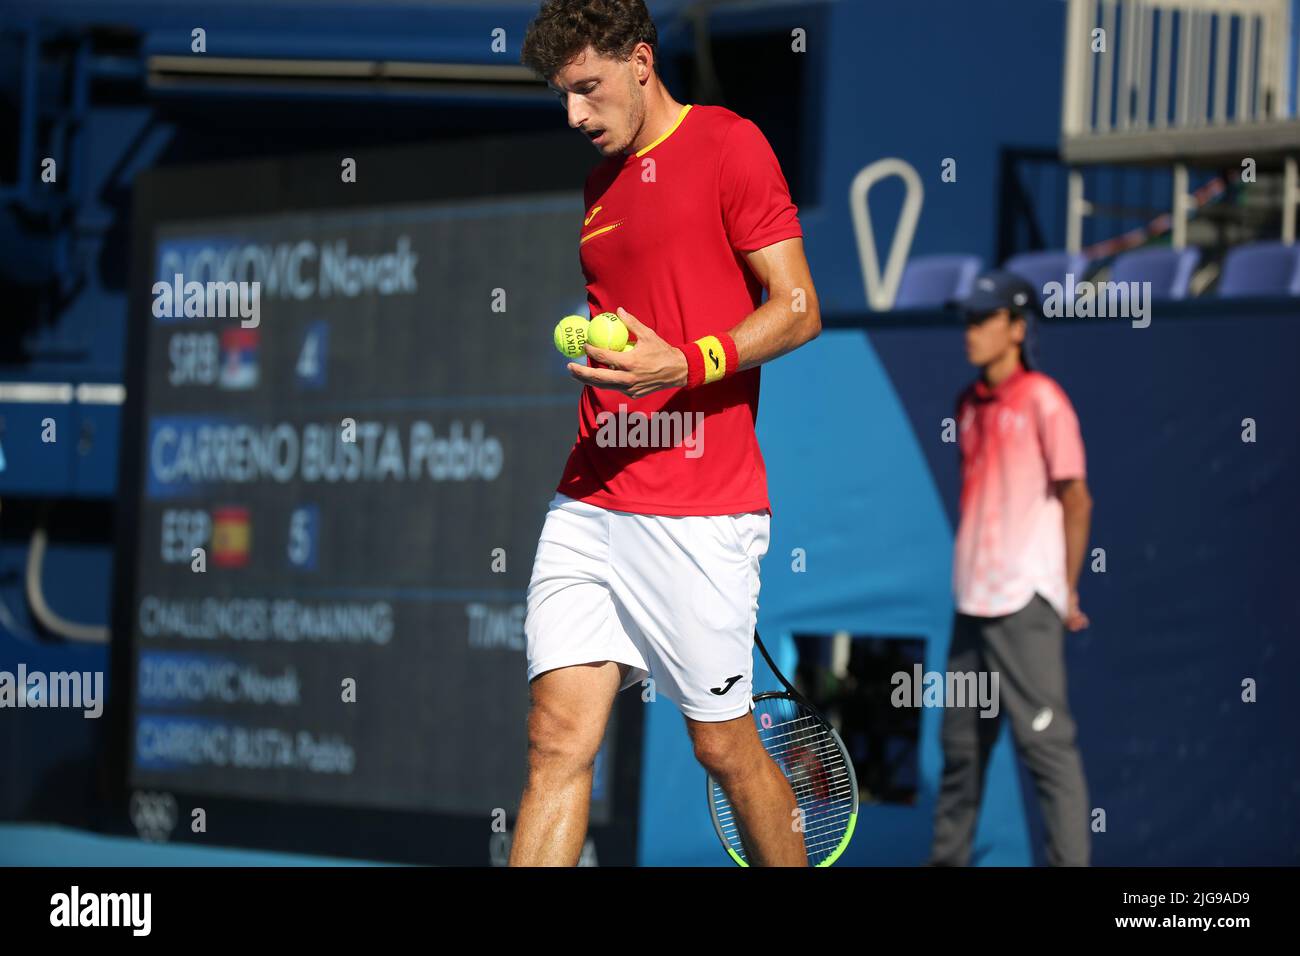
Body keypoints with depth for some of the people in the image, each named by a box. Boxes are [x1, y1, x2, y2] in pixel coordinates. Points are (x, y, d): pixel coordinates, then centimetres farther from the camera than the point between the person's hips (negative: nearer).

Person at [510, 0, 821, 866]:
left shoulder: (728, 145, -4)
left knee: (724, 745, 3)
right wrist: (569, 350, 15)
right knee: (558, 739, -4)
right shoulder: (600, 185, 19)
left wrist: (685, 366, -21)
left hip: (698, 515, -6)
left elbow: (797, 308, -9)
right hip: (589, 501, 6)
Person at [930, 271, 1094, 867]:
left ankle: (1070, 861, -8)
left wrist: (1067, 591, -5)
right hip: (971, 600, 7)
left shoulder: (1043, 402, -7)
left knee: (1046, 741, -9)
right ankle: (948, 856, 20)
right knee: (961, 741, 12)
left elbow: (1076, 499, -7)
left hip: (1023, 603, -7)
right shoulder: (969, 405, 14)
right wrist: (970, 574, 15)